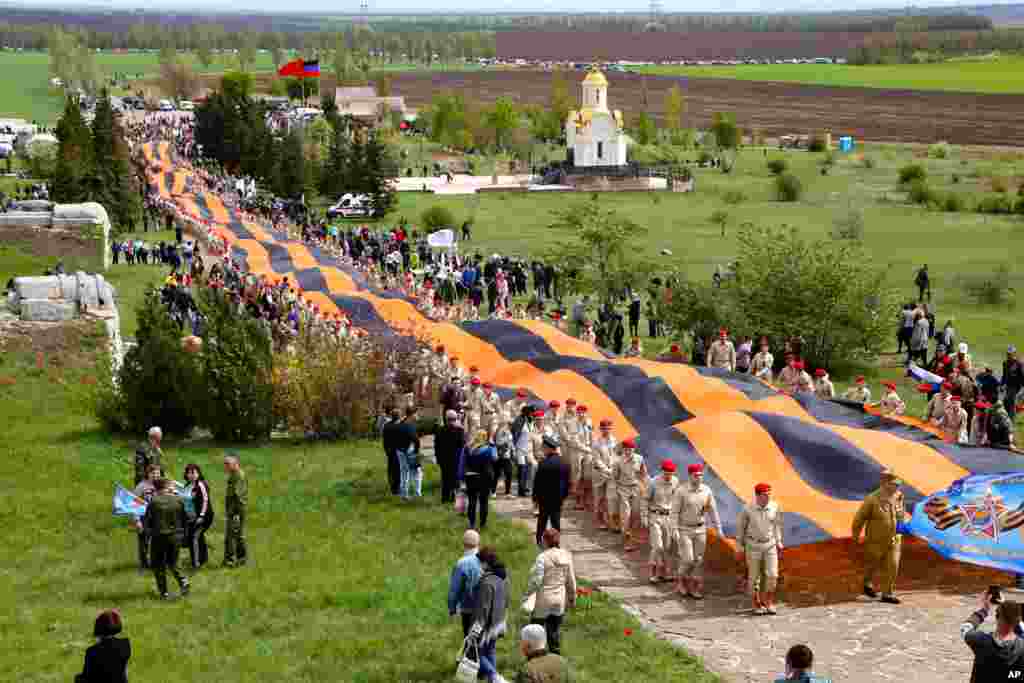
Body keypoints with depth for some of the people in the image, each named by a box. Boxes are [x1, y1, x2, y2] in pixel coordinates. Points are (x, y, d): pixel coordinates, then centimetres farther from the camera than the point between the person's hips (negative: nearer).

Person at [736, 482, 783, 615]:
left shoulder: (774, 507, -8)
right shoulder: (748, 509, -15)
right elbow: (740, 527, -3)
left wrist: (779, 542, 8)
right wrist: (740, 547, -1)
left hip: (770, 545, 2)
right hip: (753, 545, -2)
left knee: (772, 575, -6)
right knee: (754, 576, 5)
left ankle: (769, 602, 12)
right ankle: (756, 604, 21)